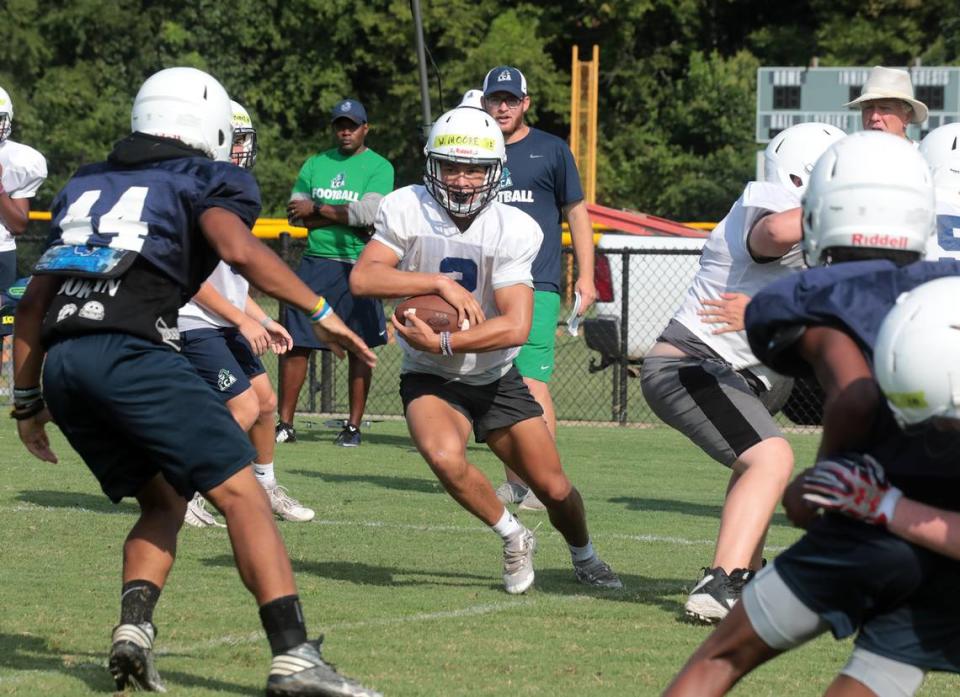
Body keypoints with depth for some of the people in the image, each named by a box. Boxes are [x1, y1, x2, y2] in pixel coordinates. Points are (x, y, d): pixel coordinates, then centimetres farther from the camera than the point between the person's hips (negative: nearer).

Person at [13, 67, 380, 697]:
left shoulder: (86, 185, 30)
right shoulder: (210, 180, 13)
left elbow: (36, 301, 29)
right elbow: (235, 247, -9)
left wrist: (28, 398, 35)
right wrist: (323, 314, -7)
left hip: (62, 362, 6)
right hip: (130, 351, -6)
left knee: (163, 503, 20)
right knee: (242, 494, -6)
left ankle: (134, 628, -3)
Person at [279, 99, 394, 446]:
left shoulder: (379, 167, 0)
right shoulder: (315, 164, 13)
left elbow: (369, 213, -15)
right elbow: (295, 212, 3)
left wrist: (318, 209, -7)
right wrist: (346, 216, -9)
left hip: (357, 266, -3)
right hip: (315, 262, 3)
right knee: (295, 344, 0)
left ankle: (353, 426, 9)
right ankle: (285, 424, 5)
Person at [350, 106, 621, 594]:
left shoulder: (514, 231, -16)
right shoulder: (406, 210, -13)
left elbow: (516, 327, -24)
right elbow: (362, 278, -25)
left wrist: (442, 343, -32)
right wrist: (441, 283, -31)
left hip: (497, 380, 1)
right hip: (431, 382, -1)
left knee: (554, 488, 4)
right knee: (446, 457, -32)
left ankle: (584, 557, 39)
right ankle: (512, 537, -5)